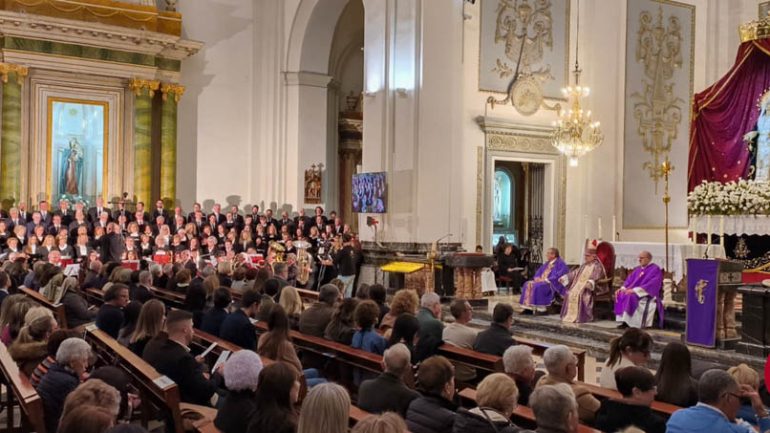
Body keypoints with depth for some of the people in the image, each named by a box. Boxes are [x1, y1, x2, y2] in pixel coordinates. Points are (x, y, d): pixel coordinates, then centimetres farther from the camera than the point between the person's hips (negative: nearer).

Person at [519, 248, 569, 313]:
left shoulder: (560, 263, -7)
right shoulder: (547, 263, 19)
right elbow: (540, 270, 22)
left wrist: (546, 279, -21)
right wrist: (537, 277, 0)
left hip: (552, 283, -9)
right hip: (542, 280, 9)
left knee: (538, 286, -33)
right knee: (528, 284, -11)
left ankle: (540, 306, -30)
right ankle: (528, 304, -20)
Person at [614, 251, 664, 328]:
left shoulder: (655, 269, -7)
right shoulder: (638, 269, 18)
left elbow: (651, 284, -19)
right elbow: (630, 280, 15)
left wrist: (635, 290, -27)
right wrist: (623, 288, -6)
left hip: (648, 295, -8)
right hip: (634, 292, 8)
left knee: (630, 296, -34)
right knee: (620, 295, -18)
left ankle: (629, 322, -32)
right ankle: (624, 321, -21)